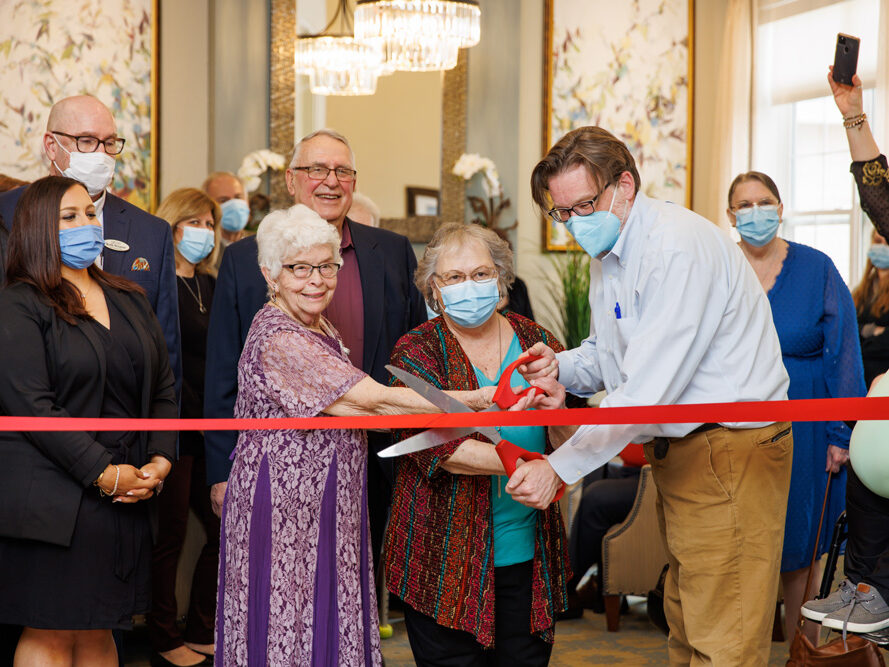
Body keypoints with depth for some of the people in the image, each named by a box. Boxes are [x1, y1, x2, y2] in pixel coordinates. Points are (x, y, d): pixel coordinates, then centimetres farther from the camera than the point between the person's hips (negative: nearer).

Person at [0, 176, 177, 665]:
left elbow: (164, 390, 14)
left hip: (128, 494, 6)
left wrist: (159, 461, -2)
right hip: (53, 495, -6)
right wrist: (104, 473, -16)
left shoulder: (129, 300, 16)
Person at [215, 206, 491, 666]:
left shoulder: (319, 326, 12)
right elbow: (376, 401, -25)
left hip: (327, 511, 9)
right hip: (286, 513, -9)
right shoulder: (277, 337, -20)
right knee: (290, 628, -2)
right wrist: (477, 399, -23)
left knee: (332, 624, 11)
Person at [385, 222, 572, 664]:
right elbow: (435, 448, -17)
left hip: (528, 557, 3)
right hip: (447, 557, -3)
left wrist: (558, 414, -19)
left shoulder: (538, 343, 5)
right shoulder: (417, 351, -4)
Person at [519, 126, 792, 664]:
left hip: (729, 449, -10)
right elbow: (609, 356, 20)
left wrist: (561, 468, -21)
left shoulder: (678, 246, -21)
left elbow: (649, 390, -25)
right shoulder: (611, 257, 12)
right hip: (680, 451, 10)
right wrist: (561, 366, -3)